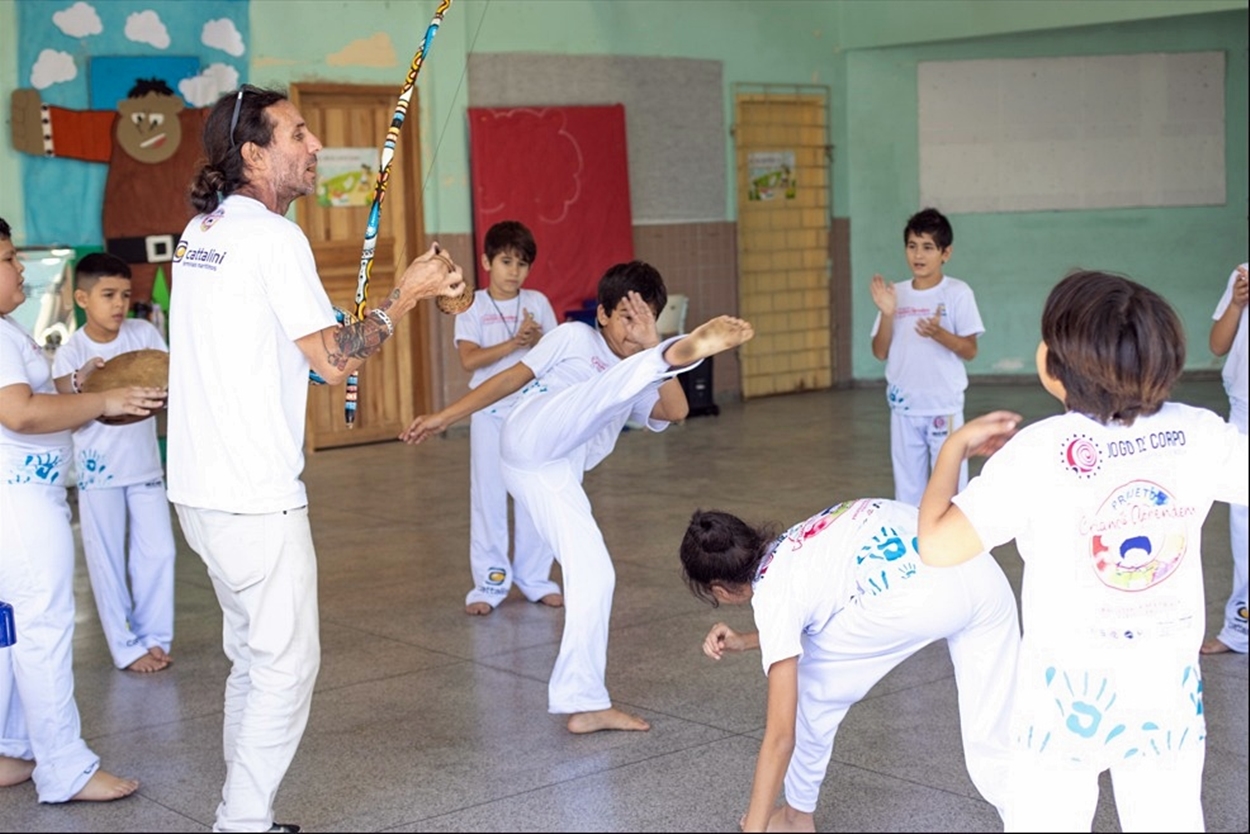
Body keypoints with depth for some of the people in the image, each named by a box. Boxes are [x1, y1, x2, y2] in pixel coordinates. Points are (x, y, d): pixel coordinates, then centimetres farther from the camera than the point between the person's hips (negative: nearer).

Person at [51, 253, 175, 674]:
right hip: (98, 470, -2)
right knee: (107, 562, 4)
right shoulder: (70, 353, -10)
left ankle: (155, 637, 20)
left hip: (145, 463, 3)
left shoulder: (145, 333, -4)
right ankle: (127, 647, 15)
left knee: (159, 553, 4)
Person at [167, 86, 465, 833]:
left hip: (201, 487, 9)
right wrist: (407, 294, -5)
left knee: (255, 657, 18)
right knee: (287, 663, 0)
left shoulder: (201, 233, 13)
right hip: (256, 496, -9)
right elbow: (335, 361, -15)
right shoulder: (274, 238, -14)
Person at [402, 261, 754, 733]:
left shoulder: (636, 392, 28)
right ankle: (681, 354, -58)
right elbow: (514, 376, 11)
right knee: (618, 383, -25)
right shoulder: (574, 339, 16)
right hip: (535, 436, -6)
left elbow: (676, 410, 8)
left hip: (557, 478, 6)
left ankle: (584, 704, 5)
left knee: (595, 577, -1)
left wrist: (652, 343, 1)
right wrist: (445, 417, 5)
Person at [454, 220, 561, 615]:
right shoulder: (472, 307, -1)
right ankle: (490, 582, 8)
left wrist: (537, 340, -18)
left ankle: (535, 578, 16)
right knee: (488, 497, 1)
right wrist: (515, 342, -22)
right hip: (489, 413, -2)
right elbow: (469, 359, -14)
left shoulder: (537, 303, 5)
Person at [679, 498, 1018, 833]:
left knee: (812, 685, 18)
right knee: (992, 747, 11)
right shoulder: (789, 550, 26)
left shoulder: (773, 595, 5)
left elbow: (780, 736, 2)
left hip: (914, 596, -8)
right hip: (984, 577, 8)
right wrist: (744, 641, 35)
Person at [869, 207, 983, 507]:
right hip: (903, 407, 4)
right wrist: (887, 314, -11)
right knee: (907, 486, 11)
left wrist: (939, 333, -25)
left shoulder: (957, 293, -6)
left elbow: (970, 351, -7)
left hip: (944, 407, -4)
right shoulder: (895, 294, 5)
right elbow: (880, 352, 4)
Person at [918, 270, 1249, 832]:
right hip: (1170, 682, 3)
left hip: (1069, 685, -3)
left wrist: (956, 446, -5)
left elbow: (938, 544, -20)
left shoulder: (1038, 452, -21)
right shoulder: (1199, 435, -11)